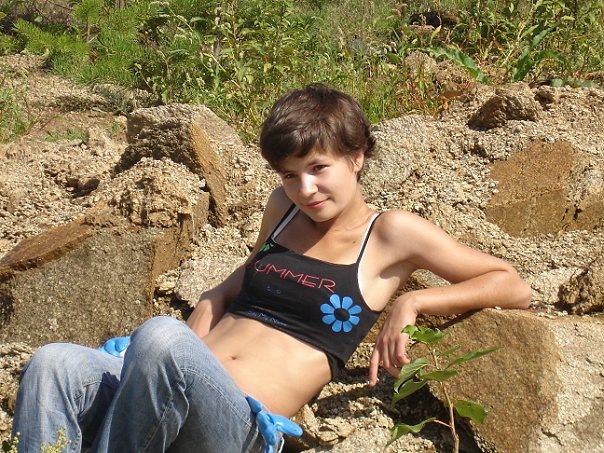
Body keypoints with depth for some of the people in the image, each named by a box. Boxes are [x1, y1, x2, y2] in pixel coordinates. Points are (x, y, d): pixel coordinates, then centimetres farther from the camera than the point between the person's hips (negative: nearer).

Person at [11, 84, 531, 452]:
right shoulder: (284, 209, 22)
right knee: (54, 365, -26)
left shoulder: (390, 233, 6)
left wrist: (411, 302, -7)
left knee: (160, 336, -36)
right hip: (170, 387, 6)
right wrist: (194, 340, 13)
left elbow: (515, 288, 7)